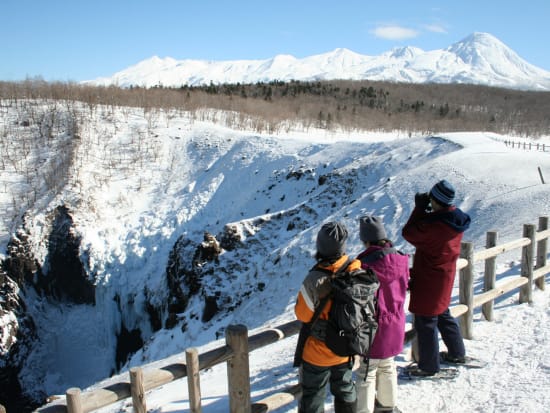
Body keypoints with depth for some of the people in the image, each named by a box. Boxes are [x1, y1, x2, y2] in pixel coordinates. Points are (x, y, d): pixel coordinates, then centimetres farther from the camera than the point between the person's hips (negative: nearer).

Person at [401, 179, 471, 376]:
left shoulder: (434, 225, -31)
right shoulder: (456, 219, -2)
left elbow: (408, 233, -16)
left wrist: (420, 208, -13)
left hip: (430, 279, -9)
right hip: (446, 274, 9)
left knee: (425, 322, 5)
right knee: (443, 314, 27)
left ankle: (429, 365, 18)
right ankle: (457, 353, 42)